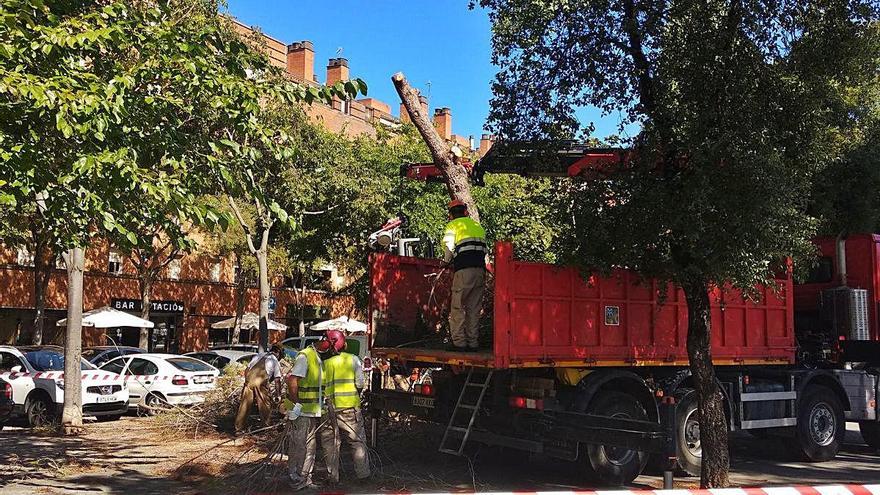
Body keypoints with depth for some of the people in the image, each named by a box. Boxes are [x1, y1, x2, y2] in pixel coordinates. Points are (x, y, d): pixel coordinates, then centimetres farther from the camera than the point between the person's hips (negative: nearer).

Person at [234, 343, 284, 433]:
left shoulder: (259, 355, 25)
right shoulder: (275, 362, 14)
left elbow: (247, 369, 22)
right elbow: (277, 380, 11)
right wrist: (278, 394, 18)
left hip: (249, 379, 4)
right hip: (261, 382, -4)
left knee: (244, 405, 8)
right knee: (266, 405, 13)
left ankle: (239, 428, 11)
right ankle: (266, 426, 18)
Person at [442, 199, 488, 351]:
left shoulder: (453, 225, 4)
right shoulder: (477, 226, 21)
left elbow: (448, 249, -2)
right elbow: (486, 250, 17)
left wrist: (447, 261, 17)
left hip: (463, 270, -5)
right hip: (480, 269, 5)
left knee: (457, 307, 1)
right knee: (474, 308, 10)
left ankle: (459, 342, -3)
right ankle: (473, 342, 9)